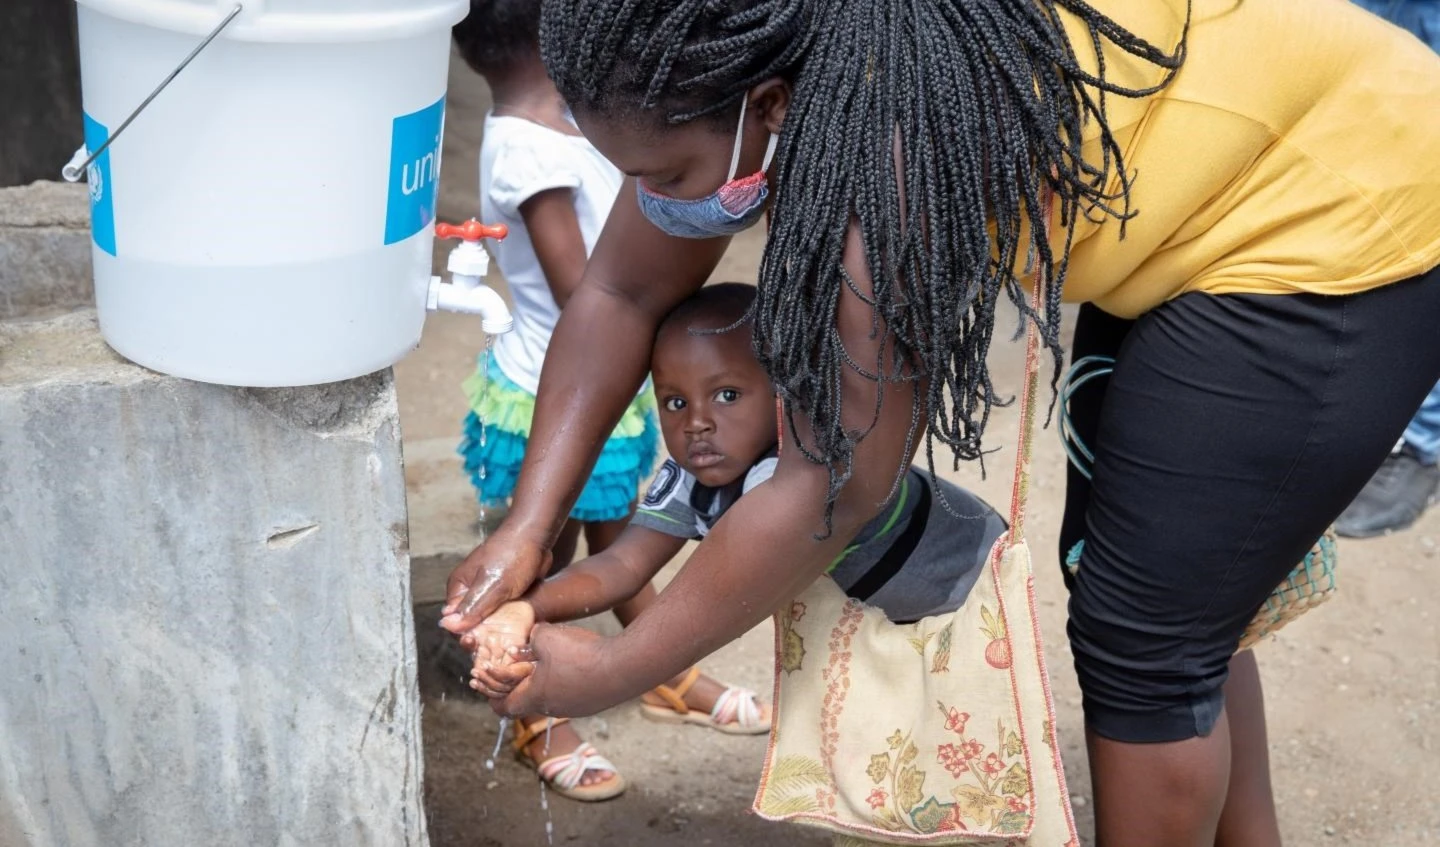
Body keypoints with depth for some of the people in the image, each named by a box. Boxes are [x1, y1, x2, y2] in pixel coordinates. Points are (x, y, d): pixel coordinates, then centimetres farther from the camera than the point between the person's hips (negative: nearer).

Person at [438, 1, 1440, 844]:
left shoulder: (895, 135, -36)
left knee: (1143, 636, -3)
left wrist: (616, 671, -21)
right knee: (1173, 587, 19)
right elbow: (621, 294, -3)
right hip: (1182, 224, 9)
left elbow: (839, 486, -31)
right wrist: (530, 525, -10)